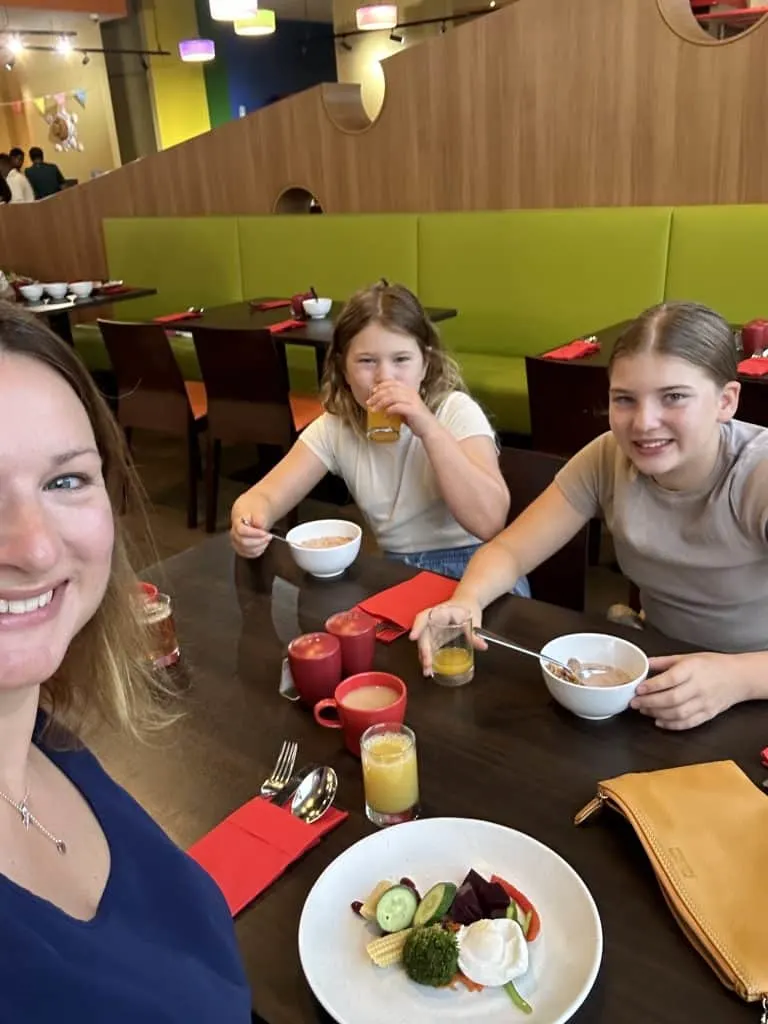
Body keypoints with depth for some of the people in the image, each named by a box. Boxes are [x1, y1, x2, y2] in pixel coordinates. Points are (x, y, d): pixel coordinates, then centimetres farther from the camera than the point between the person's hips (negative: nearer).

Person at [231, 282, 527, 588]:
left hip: (472, 572, -2)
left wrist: (429, 428, -31)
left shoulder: (457, 412, -13)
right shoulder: (335, 426, -1)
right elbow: (268, 495, -9)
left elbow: (488, 521, -25)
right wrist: (249, 517, -32)